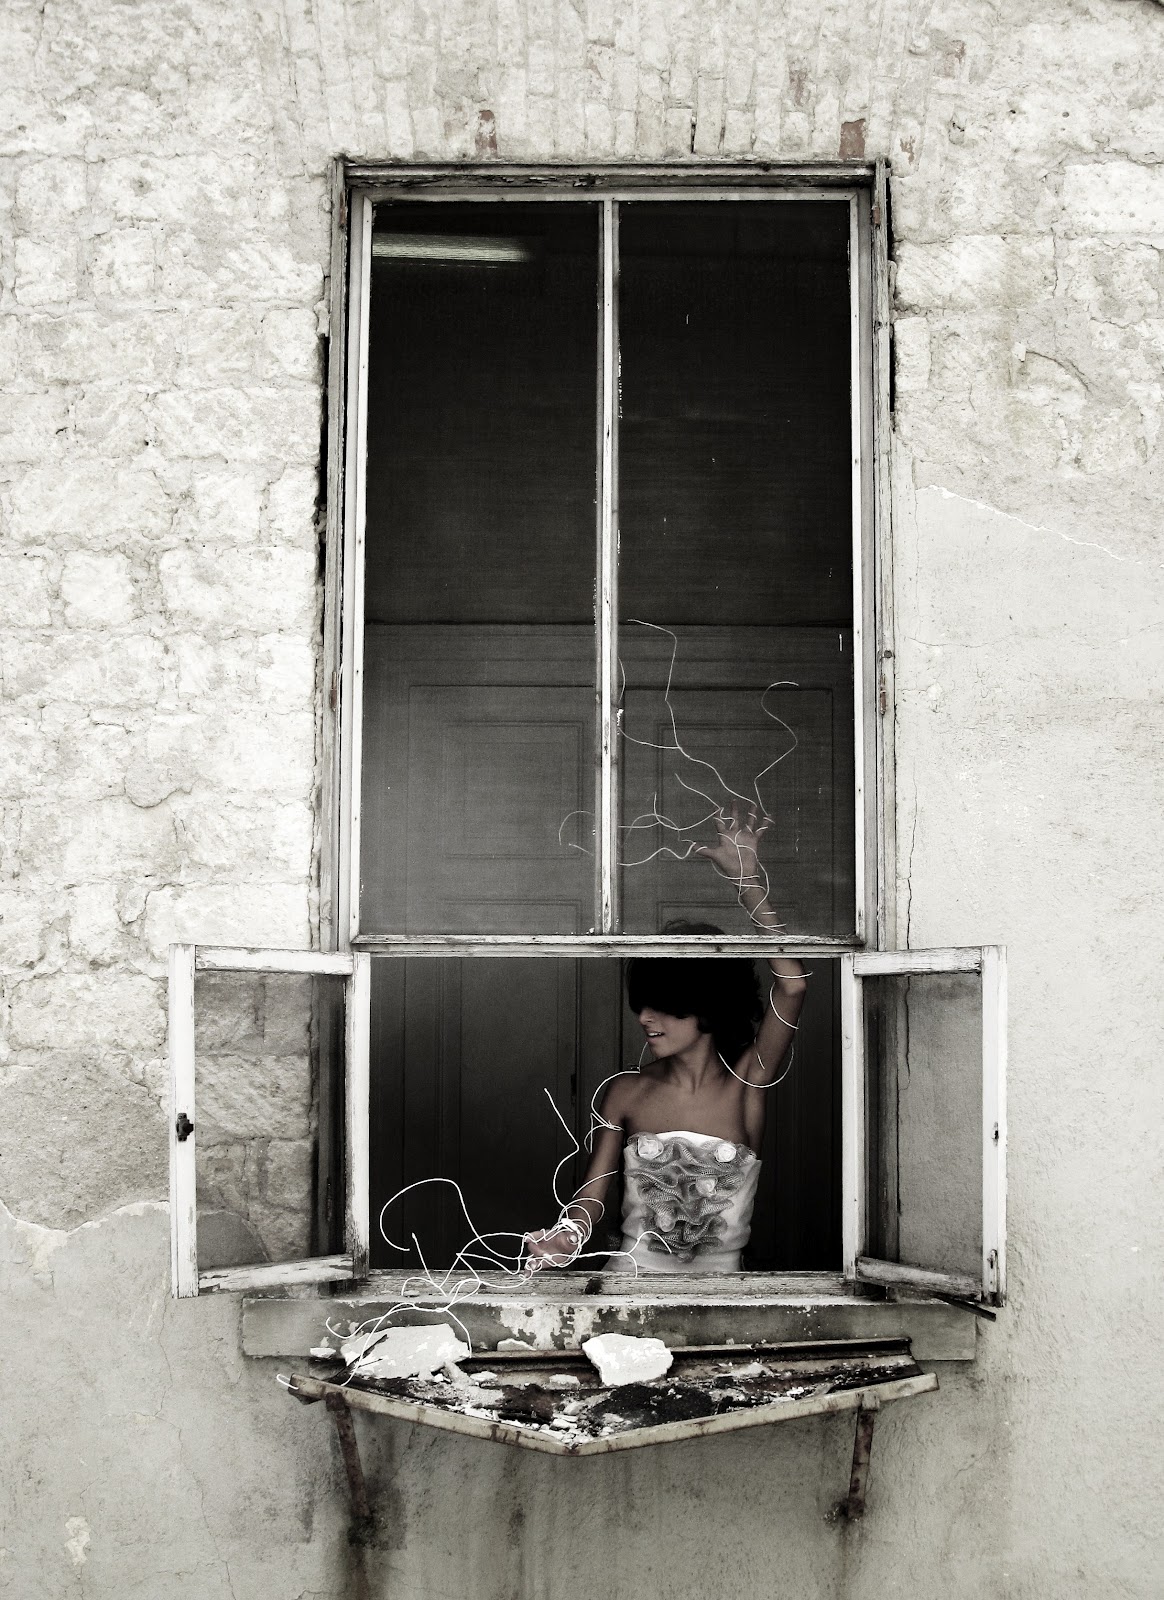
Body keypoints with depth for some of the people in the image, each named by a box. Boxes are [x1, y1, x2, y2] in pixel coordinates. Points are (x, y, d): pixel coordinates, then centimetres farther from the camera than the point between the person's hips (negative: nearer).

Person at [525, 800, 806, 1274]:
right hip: (632, 1276, 0)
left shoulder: (746, 1084, -1)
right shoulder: (627, 1091, 6)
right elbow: (592, 1195, 4)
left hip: (718, 1279, 0)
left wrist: (749, 879, -17)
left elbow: (791, 985, -14)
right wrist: (569, 1234, -20)